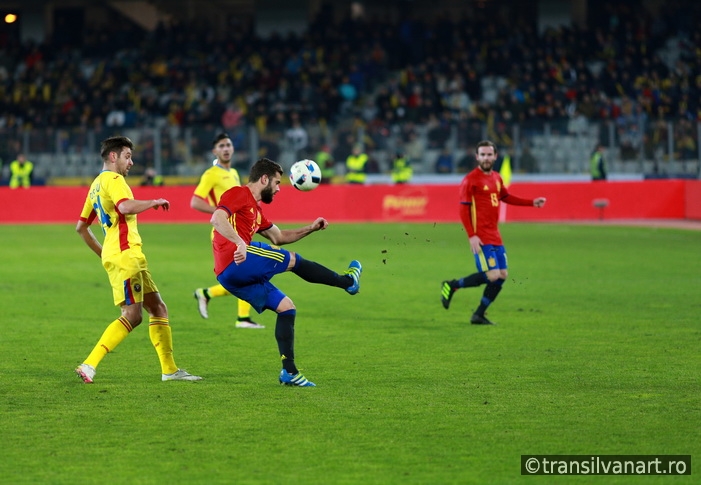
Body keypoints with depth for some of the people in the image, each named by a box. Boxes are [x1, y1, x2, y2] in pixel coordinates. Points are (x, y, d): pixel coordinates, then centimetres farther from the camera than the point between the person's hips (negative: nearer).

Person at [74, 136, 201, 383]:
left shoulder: (96, 184, 20)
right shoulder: (112, 179, -9)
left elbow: (81, 227, 25)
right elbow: (126, 206, -29)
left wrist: (102, 253, 27)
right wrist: (154, 202, -14)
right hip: (125, 254, -10)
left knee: (158, 308, 11)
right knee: (132, 315, -13)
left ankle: (169, 370, 11)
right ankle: (89, 366, -16)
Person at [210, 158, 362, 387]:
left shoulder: (255, 209, 28)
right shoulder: (238, 194, -2)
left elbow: (279, 237, 37)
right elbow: (217, 219, -20)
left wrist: (311, 228, 28)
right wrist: (239, 243, -33)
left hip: (232, 277, 11)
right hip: (236, 262, -11)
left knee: (286, 307, 11)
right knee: (292, 260, 1)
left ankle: (289, 371, 7)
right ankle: (348, 281, 20)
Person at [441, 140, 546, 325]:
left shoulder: (496, 178, 12)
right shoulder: (471, 180, -10)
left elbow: (506, 197, 30)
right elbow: (463, 209, -12)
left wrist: (532, 202, 23)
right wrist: (471, 236, -20)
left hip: (495, 236, 8)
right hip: (481, 237, -8)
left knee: (502, 275, 6)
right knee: (492, 275, -16)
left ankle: (479, 315, 15)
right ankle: (452, 285, 3)